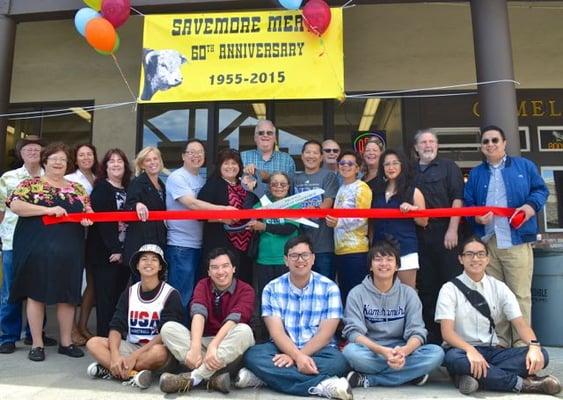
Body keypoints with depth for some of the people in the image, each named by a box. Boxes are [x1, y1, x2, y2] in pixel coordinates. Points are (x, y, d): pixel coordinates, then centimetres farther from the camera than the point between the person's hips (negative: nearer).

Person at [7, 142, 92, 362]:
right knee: (36, 294, 2)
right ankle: (37, 343, 13)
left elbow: (89, 211, 17)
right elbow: (15, 205, -11)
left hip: (69, 251, 4)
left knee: (68, 295, 7)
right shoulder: (31, 184, 2)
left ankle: (66, 342, 19)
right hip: (37, 249, -4)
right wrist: (48, 210, -19)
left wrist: (88, 218, -7)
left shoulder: (77, 188, 14)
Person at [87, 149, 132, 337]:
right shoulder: (101, 187, -2)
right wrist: (113, 249, -17)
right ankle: (104, 337, 5)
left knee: (121, 295, 7)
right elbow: (100, 219, -12)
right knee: (106, 296, -3)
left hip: (124, 251, 5)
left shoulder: (128, 190, 15)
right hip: (105, 252, -5)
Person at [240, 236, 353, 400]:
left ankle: (266, 376, -31)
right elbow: (276, 331, -10)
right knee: (252, 355, -29)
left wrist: (294, 357, -20)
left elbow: (325, 333, -10)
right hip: (283, 348, 1)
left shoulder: (329, 288, -3)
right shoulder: (272, 289, 0)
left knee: (339, 362, -33)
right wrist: (298, 357, -28)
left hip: (318, 349, -1)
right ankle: (322, 386, -33)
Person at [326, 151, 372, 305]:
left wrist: (338, 222, -29)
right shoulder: (341, 189, 18)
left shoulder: (361, 187, -6)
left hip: (356, 249, -8)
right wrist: (332, 221, 9)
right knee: (343, 293, 11)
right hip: (340, 249, 8)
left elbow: (361, 219, -15)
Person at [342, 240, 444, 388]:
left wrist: (403, 351, -29)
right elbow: (353, 331, -11)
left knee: (436, 353, -24)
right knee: (351, 351, -34)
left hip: (400, 353, 3)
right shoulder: (357, 293, -1)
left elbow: (417, 332, -5)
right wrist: (382, 351, -29)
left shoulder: (408, 293, 5)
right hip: (370, 352, -3)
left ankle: (367, 379, -22)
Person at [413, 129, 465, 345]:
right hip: (420, 236, 4)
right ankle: (432, 337, 15)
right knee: (426, 287, 6)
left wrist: (453, 229, -12)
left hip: (445, 234, -4)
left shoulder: (448, 167, 6)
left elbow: (457, 198, -4)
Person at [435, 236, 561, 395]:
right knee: (453, 357, -39)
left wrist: (534, 346, -21)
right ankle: (523, 383, -28)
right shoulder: (450, 289, -3)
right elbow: (447, 332, -13)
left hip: (492, 351, 4)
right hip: (463, 351, -4)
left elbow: (520, 323, 1)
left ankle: (474, 375, -29)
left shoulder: (499, 288, 9)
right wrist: (470, 350, -32)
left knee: (541, 355, -20)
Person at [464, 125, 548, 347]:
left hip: (517, 241, -2)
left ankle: (522, 343, 3)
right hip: (486, 243, 3)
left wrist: (531, 205, -12)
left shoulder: (524, 166, 12)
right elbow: (467, 203, 12)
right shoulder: (475, 174, 17)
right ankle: (499, 342, 14)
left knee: (520, 294, -5)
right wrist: (476, 216, -8)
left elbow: (541, 190, 8)